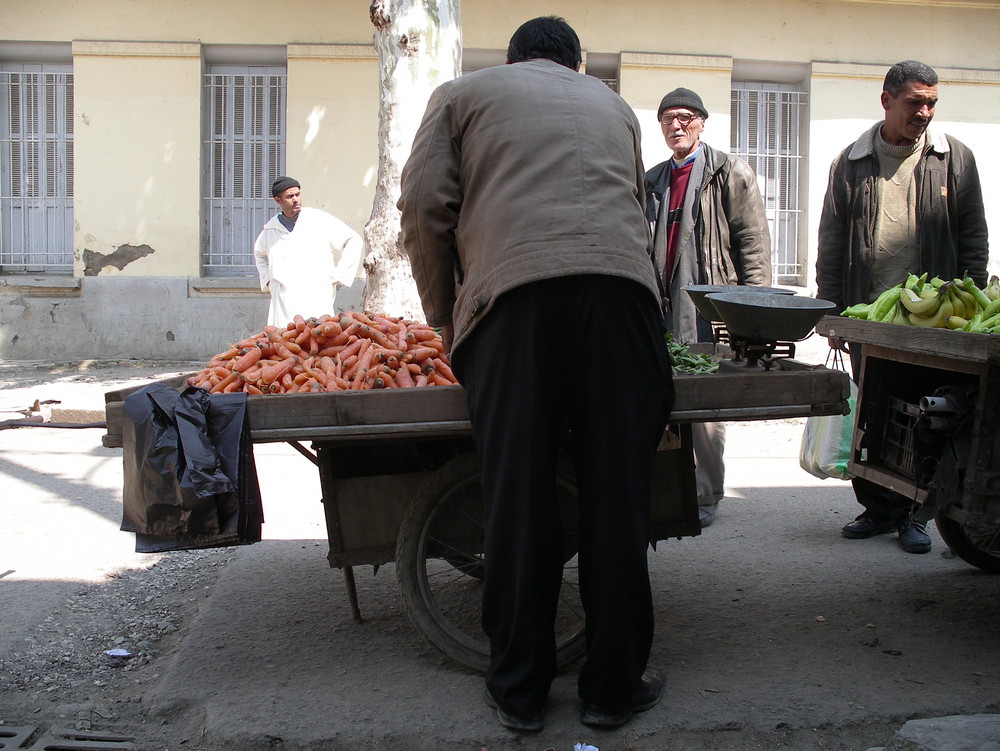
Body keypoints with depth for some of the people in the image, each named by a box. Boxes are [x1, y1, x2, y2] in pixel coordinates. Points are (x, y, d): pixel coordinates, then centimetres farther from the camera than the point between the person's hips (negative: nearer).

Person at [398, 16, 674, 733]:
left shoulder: (464, 93, 23)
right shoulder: (613, 103, 33)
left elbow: (423, 202, 9)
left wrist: (444, 312, 17)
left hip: (512, 290, -2)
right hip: (620, 284, 2)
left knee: (518, 495, 3)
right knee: (618, 492, 6)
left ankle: (519, 689, 14)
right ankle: (614, 684, 16)